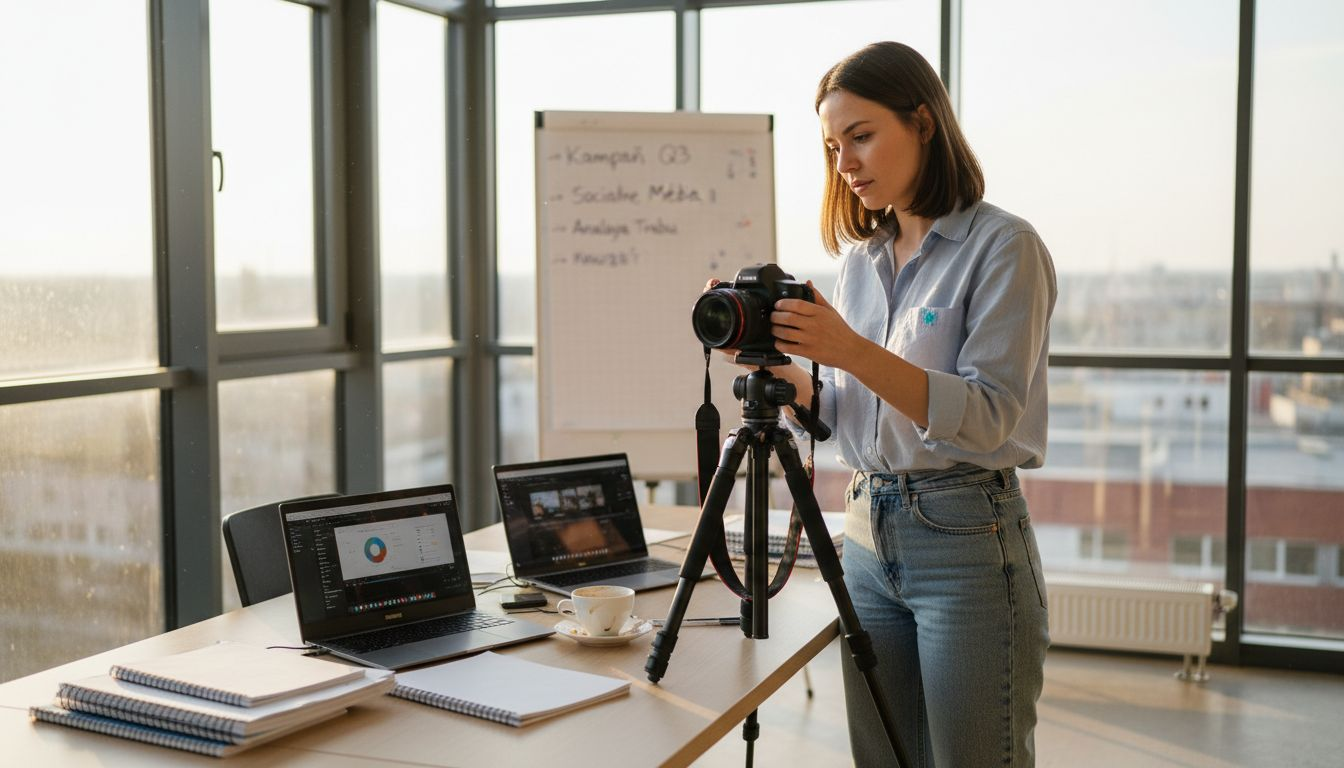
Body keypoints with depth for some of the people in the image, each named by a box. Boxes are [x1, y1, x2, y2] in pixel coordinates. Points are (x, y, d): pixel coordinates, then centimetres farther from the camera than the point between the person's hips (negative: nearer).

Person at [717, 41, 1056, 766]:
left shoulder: (1003, 246, -9)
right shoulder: (860, 257, 11)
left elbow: (988, 418, -18)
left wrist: (852, 351, -27)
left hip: (967, 542, -6)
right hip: (868, 535, 7)